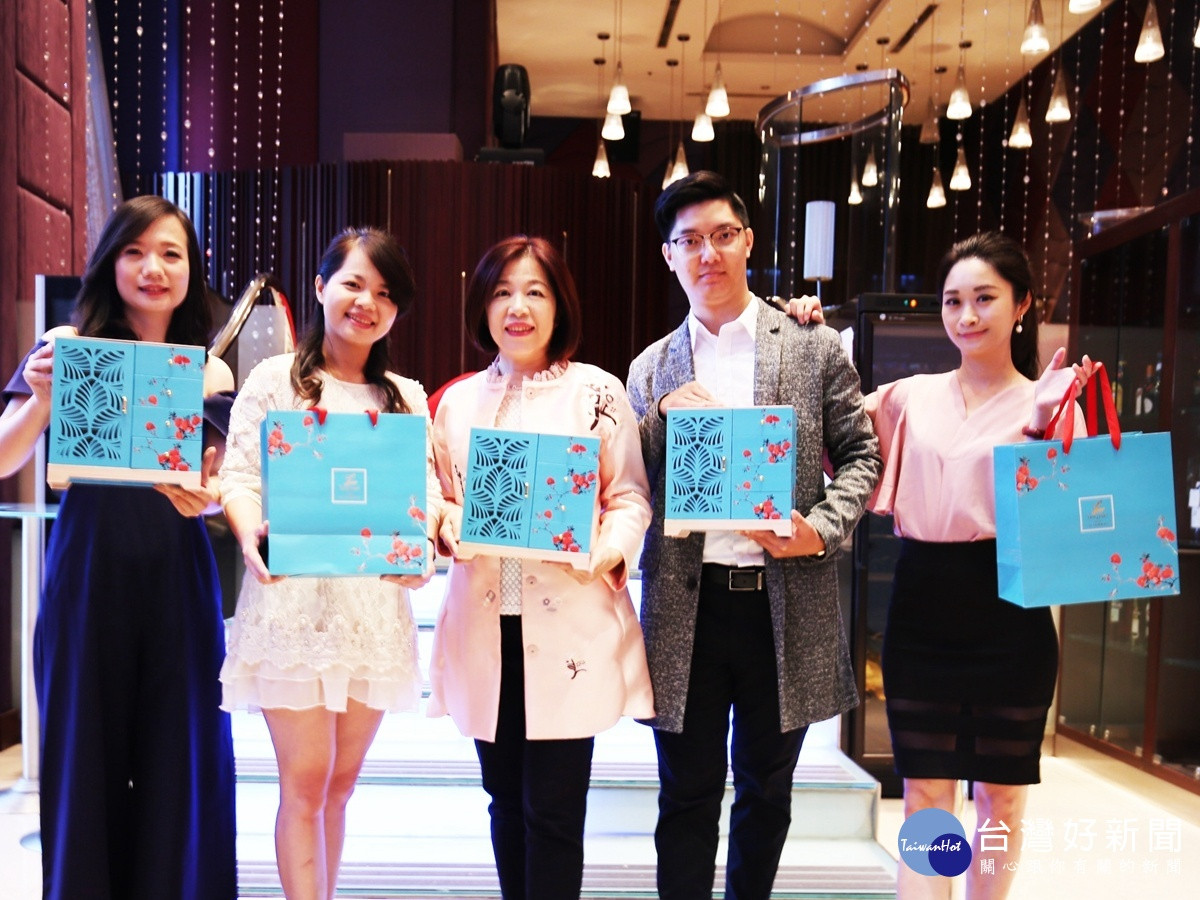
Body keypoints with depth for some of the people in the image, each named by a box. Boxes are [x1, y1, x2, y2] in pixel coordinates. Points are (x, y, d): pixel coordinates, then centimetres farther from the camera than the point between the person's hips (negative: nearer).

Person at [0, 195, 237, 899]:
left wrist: (203, 498, -11)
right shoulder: (67, 347, 2)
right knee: (85, 748, 7)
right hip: (88, 568, -1)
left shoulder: (213, 374, 7)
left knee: (180, 751, 5)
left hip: (177, 575, 2)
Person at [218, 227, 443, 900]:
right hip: (291, 598, -3)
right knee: (306, 781, -1)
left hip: (376, 602, 3)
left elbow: (426, 489, 5)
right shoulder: (275, 379, 4)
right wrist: (251, 534, -23)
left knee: (340, 781, 13)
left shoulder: (407, 397, 13)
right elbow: (241, 476, -3)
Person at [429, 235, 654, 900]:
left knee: (552, 807, 0)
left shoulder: (596, 391, 1)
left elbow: (631, 498, 1)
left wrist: (609, 552, -17)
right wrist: (449, 531, -7)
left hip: (569, 622, -3)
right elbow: (444, 500, 15)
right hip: (485, 623, 4)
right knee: (506, 797, 13)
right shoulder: (458, 400, 11)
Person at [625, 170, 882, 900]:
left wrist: (821, 531, -12)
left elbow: (861, 454, 4)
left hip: (785, 602, 0)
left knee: (765, 790, 17)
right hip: (685, 603, 1)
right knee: (689, 796, 9)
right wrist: (662, 417, -11)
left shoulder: (815, 347, 3)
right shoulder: (652, 368, 8)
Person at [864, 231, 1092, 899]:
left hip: (1008, 613, -1)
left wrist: (1038, 428, -23)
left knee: (1002, 796, 13)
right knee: (926, 795, 6)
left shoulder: (1046, 403, -1)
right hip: (920, 612, 2)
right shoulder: (911, 397, 7)